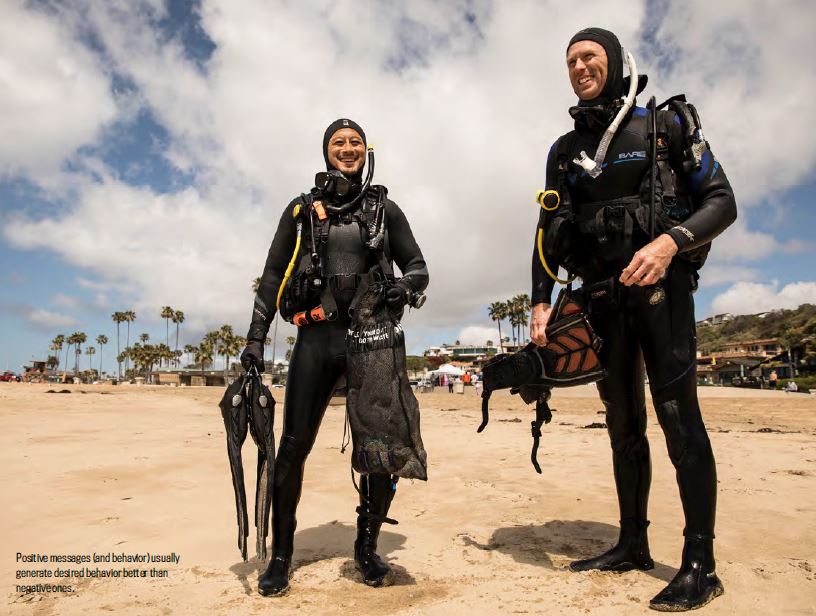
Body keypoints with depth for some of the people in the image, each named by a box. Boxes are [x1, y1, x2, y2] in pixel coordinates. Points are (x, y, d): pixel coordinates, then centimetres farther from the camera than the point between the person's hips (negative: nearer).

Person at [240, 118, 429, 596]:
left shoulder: (384, 208, 13)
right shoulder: (301, 210, 13)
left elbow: (418, 264, 12)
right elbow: (273, 276, 12)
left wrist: (407, 287, -12)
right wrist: (256, 337, 4)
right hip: (317, 337, 0)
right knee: (294, 444, -2)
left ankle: (367, 547, 18)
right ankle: (281, 555, 15)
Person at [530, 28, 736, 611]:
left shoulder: (667, 124, 4)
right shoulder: (565, 150, 14)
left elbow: (722, 201, -2)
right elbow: (549, 233, 12)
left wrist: (671, 241, -21)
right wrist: (541, 301, 1)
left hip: (660, 285, -4)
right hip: (603, 298, 4)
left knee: (678, 414, -9)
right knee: (624, 423, 8)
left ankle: (701, 563, 1)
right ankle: (633, 544, 19)